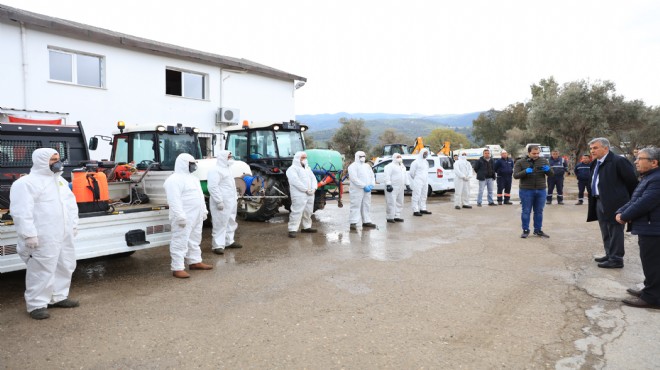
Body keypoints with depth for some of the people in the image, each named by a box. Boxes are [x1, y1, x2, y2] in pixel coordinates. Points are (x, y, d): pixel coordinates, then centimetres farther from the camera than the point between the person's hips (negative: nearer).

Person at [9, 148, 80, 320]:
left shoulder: (61, 181, 16)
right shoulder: (26, 183, -10)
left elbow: (71, 204, 21)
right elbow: (21, 212, -16)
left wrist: (73, 226, 15)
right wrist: (29, 234, -21)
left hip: (64, 235, 8)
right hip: (43, 238, -8)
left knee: (65, 267, 14)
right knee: (42, 270, -4)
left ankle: (59, 297, 28)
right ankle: (37, 304, 7)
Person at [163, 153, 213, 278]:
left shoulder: (192, 178, 17)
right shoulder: (175, 179, -15)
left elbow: (200, 196, 23)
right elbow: (174, 200, -23)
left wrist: (204, 211, 20)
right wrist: (180, 216, -28)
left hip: (196, 216, 10)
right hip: (184, 217, -10)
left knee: (194, 240, 17)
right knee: (180, 242, -7)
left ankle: (195, 262, 28)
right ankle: (177, 268, -4)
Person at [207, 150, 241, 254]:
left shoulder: (227, 169, 18)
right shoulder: (215, 170, -14)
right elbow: (212, 187, -23)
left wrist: (236, 198, 22)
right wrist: (219, 201, -25)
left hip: (231, 202, 10)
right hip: (221, 202, -10)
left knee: (230, 223, 16)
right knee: (220, 224, -8)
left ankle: (229, 241, 27)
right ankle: (218, 245, -5)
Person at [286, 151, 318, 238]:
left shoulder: (307, 168, 21)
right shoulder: (292, 169, -5)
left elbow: (313, 178, 14)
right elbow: (296, 181, -18)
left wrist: (314, 188, -5)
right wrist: (306, 190, -20)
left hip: (310, 194, 8)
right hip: (299, 194, -8)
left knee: (308, 211, 14)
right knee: (297, 212, -12)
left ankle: (307, 227, 27)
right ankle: (293, 229, -12)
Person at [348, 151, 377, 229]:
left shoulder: (367, 166, 20)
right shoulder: (353, 166, -5)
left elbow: (372, 176, 17)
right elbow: (354, 178, -17)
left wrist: (371, 185, -3)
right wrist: (364, 186, -20)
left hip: (367, 190, 8)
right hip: (357, 190, -8)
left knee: (366, 206, 11)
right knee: (355, 206, -9)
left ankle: (366, 221, 19)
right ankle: (353, 223, -9)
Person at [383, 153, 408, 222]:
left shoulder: (402, 166, 20)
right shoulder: (390, 166, -8)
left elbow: (405, 176, 26)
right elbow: (387, 176, -17)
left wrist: (407, 184, 19)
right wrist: (388, 184, -25)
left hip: (400, 188, 9)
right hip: (392, 187, -9)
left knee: (399, 202, 10)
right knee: (391, 202, -11)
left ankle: (397, 216, 18)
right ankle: (390, 217, -6)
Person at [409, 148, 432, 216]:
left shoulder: (426, 162, 17)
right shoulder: (416, 162, -8)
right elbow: (412, 172, -5)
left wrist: (426, 180, 17)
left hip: (425, 182, 8)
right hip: (418, 182, -8)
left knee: (423, 196, 12)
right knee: (416, 196, -8)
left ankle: (422, 209, 20)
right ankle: (415, 211, -9)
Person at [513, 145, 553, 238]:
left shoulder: (544, 161, 5)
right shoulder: (520, 162, -3)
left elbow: (551, 174, 6)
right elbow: (515, 175, -10)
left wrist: (548, 169, -18)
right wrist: (526, 171, -27)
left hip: (541, 190, 3)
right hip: (526, 190, -3)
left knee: (539, 211, 9)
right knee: (526, 211, 2)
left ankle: (538, 230, 20)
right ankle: (525, 230, 12)